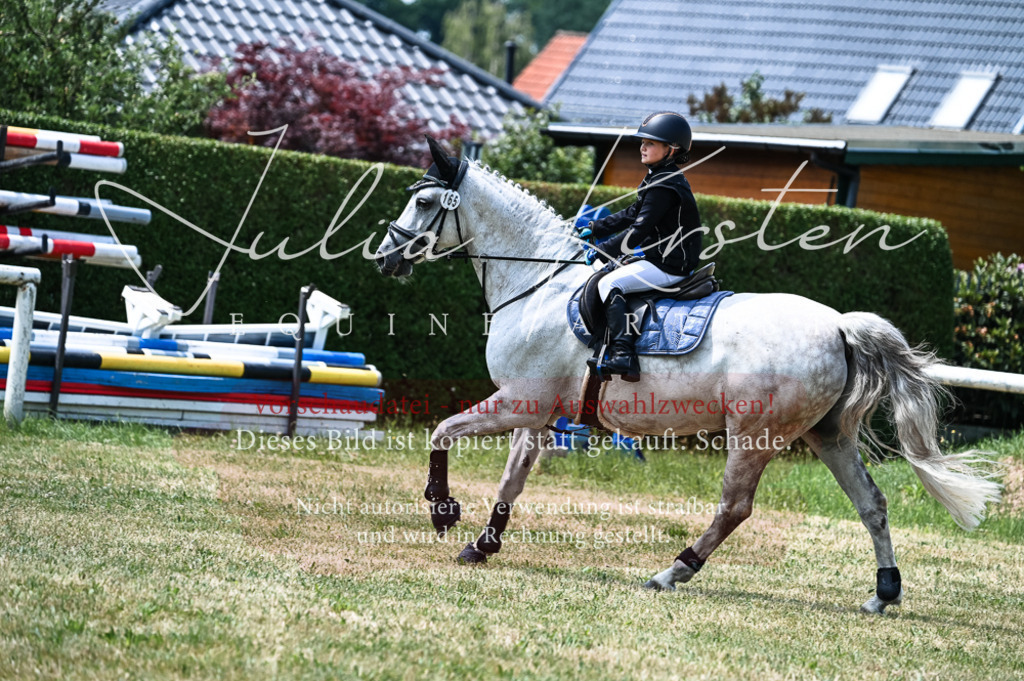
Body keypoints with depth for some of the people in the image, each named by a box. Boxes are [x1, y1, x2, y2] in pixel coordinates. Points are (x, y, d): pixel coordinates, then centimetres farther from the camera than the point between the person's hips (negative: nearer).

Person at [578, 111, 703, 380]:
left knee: (609, 284, -18)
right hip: (660, 257, 11)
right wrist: (595, 229, 18)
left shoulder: (665, 186, -21)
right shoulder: (658, 179, 13)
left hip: (668, 266, -11)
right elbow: (632, 215, 21)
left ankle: (624, 355, -28)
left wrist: (603, 250, -18)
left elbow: (639, 230, -23)